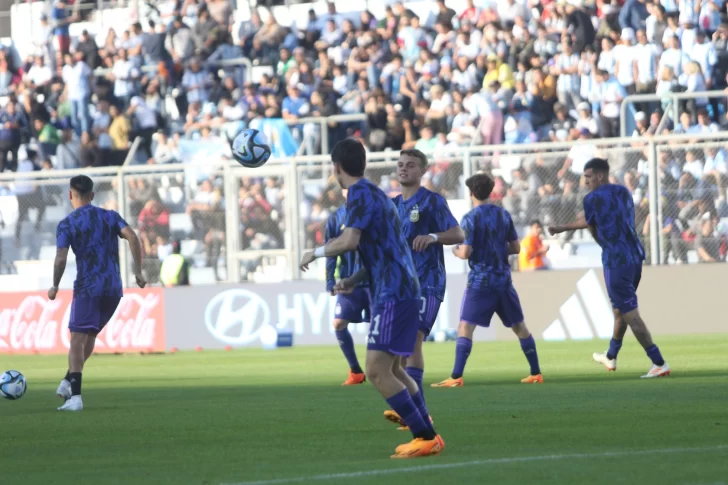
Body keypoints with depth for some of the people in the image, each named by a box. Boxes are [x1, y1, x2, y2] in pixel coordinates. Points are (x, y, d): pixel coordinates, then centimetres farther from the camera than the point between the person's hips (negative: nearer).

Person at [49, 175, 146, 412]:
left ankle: (75, 396, -19)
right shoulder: (111, 217, 10)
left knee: (77, 340, -6)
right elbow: (133, 238, -5)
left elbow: (61, 259, -12)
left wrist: (55, 287, 2)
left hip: (87, 288, -5)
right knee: (90, 336, 21)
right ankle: (69, 381, 21)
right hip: (113, 288, 5)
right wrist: (138, 272, -1)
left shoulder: (66, 225, -1)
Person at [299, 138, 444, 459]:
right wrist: (352, 282, 24)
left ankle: (426, 438, -13)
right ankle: (427, 435, 20)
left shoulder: (361, 194, -10)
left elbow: (349, 241, -25)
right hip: (398, 291, 10)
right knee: (391, 370, 19)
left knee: (377, 372, -12)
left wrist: (316, 253, -8)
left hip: (394, 294, -10)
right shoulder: (375, 193, 20)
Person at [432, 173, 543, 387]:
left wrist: (455, 251, 7)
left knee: (465, 327, -7)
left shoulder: (470, 218, -9)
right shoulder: (504, 215, 6)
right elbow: (515, 248, 9)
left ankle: (456, 377, -18)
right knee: (519, 326, 15)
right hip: (503, 280, 5)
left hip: (480, 281, -5)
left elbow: (465, 253, -14)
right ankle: (536, 373, 18)